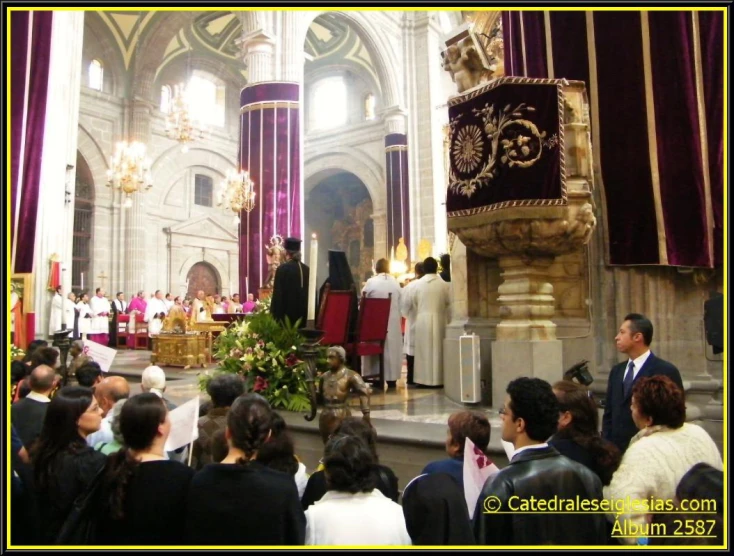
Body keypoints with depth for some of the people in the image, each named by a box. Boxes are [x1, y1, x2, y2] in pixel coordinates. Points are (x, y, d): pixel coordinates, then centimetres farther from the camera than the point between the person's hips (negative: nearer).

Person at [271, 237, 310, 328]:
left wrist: (274, 316, -4)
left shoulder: (282, 269, -9)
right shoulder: (307, 269, 5)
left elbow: (277, 294, -9)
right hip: (303, 314, 5)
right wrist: (308, 313, 16)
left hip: (287, 315, -5)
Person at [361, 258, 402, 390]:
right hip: (393, 322, 3)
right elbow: (400, 304, 5)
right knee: (392, 347, 10)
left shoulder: (371, 282, -9)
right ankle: (391, 378, 15)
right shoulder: (396, 283, 1)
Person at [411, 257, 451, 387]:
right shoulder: (443, 284, -6)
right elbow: (448, 303, 1)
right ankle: (437, 379, 7)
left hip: (422, 320, 1)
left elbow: (413, 304, 6)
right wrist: (447, 320, 18)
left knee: (423, 350, 6)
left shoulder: (418, 284, -2)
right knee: (437, 350, 5)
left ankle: (423, 379, 7)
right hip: (438, 320, -1)